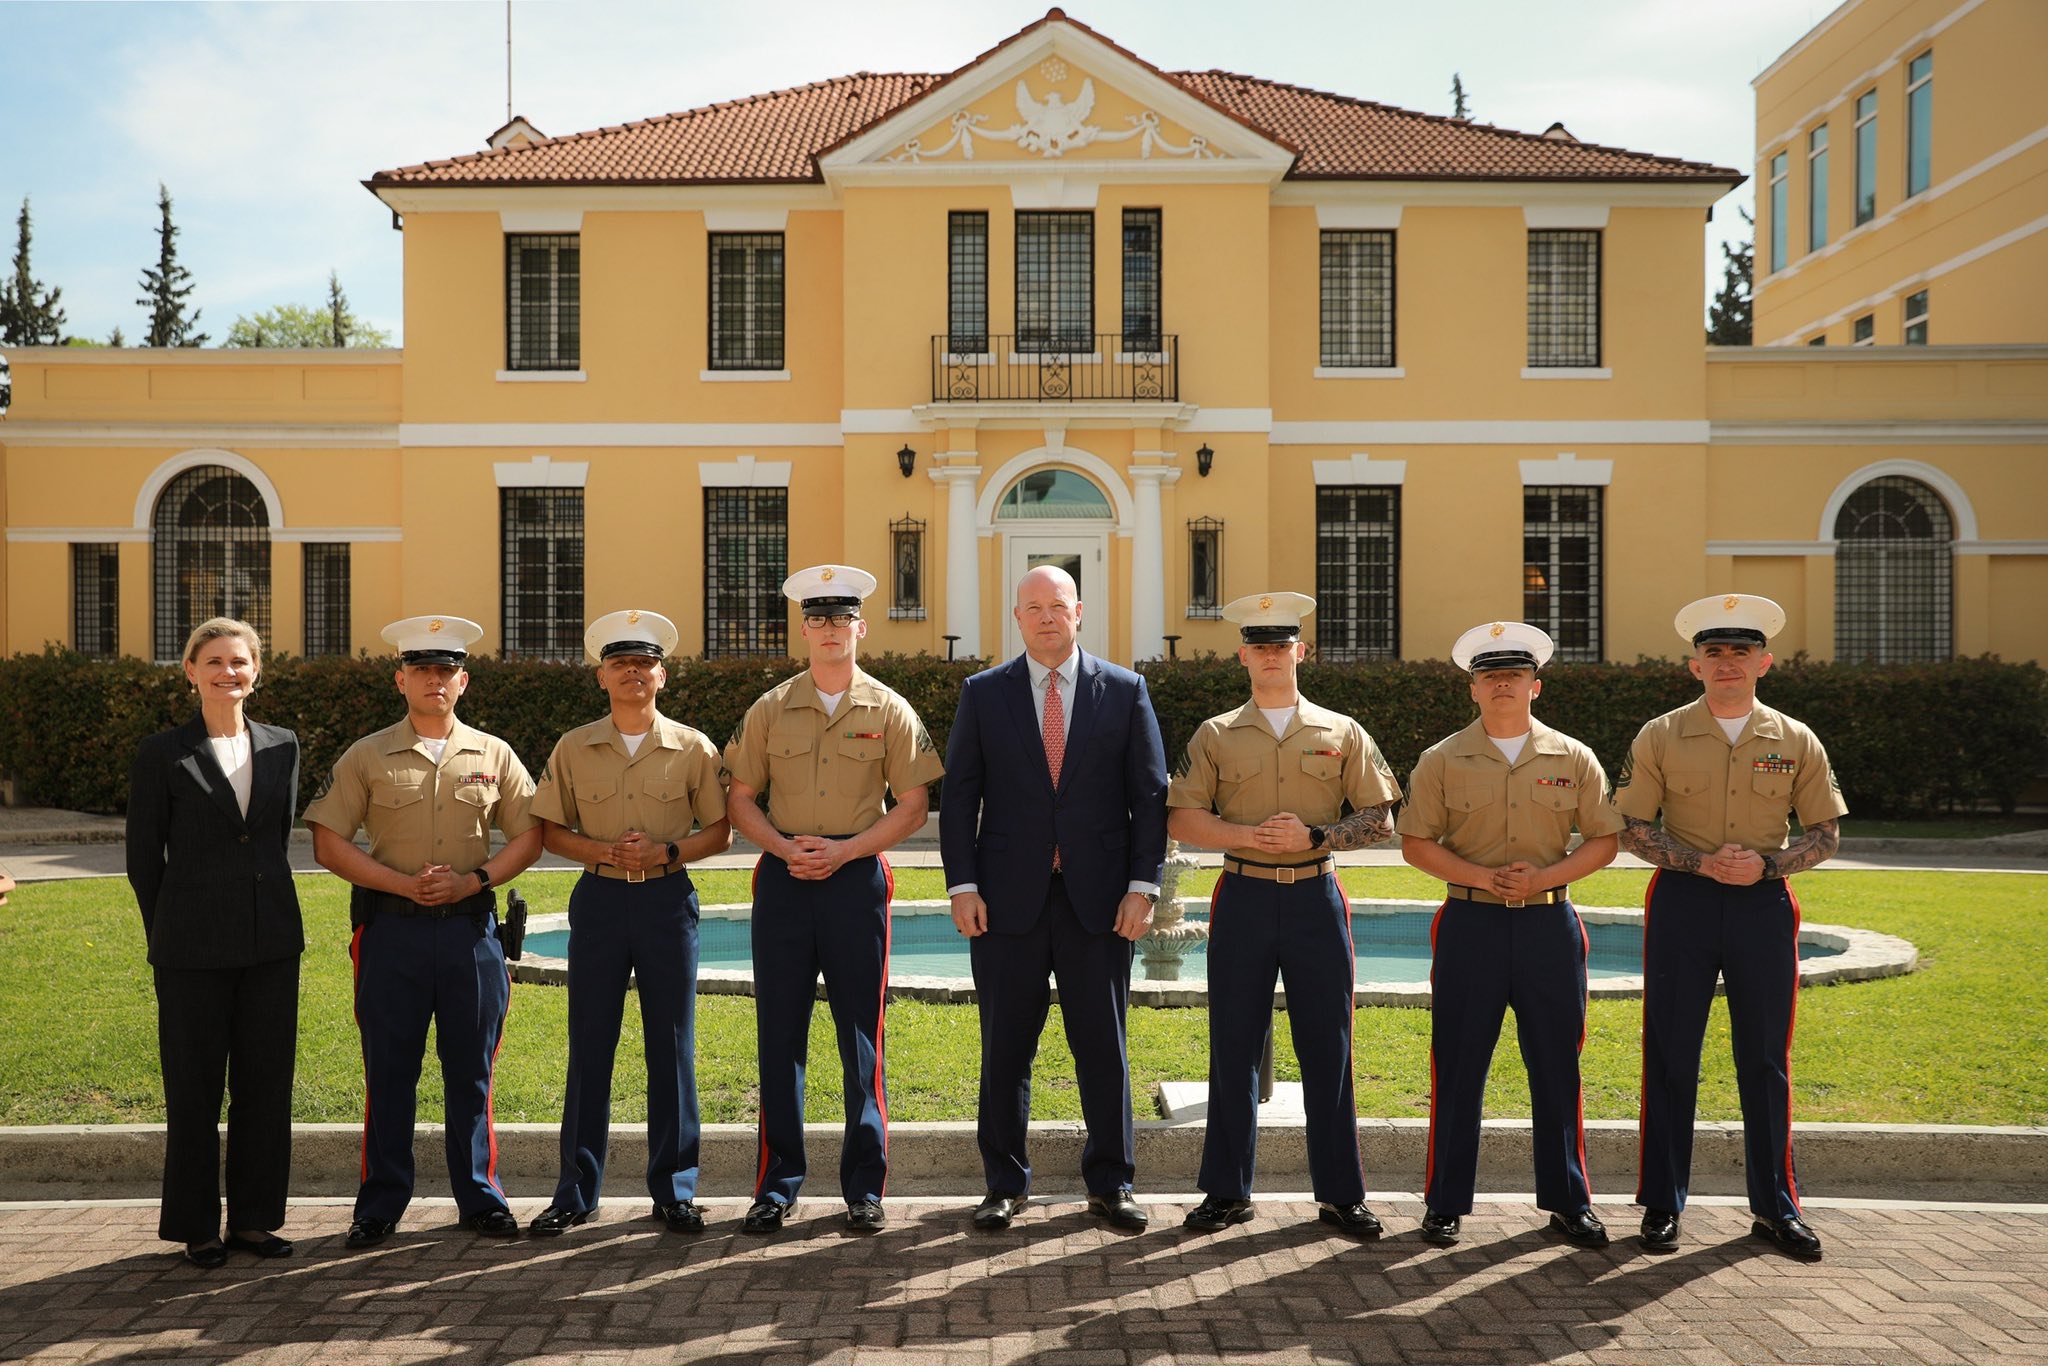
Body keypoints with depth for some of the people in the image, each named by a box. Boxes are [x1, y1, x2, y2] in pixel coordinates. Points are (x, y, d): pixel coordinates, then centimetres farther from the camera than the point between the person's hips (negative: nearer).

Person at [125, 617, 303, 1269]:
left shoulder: (282, 746, 7)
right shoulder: (162, 753, -3)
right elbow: (143, 856, 1)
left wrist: (264, 907, 15)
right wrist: (169, 934, 6)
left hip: (271, 941, 4)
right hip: (194, 947, -3)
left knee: (267, 1083, 8)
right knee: (194, 1088, 6)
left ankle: (253, 1217, 21)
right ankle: (197, 1226, 19)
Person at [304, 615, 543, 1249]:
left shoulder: (493, 756, 8)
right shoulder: (367, 757, 4)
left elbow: (528, 835, 8)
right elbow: (328, 841, 0)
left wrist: (474, 880, -9)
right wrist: (403, 884, -12)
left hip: (471, 928, 1)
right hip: (392, 928, -1)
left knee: (471, 1071, 7)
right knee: (389, 1072, 5)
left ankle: (481, 1199, 18)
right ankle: (380, 1205, 17)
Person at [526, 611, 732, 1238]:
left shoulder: (694, 748, 2)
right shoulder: (573, 749, 5)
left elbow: (719, 831, 5)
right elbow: (550, 831, 7)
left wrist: (666, 851, -13)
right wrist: (604, 852, -11)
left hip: (668, 899, -1)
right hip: (599, 900, 1)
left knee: (672, 1045, 3)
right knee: (589, 1045, 3)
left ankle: (674, 1187, 13)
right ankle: (575, 1190, 14)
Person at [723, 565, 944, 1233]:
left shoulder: (889, 711, 3)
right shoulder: (770, 709, 7)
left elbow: (912, 806, 0)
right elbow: (740, 800, 8)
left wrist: (842, 851, -11)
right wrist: (786, 848, -9)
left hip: (857, 876, -1)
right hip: (783, 875, 1)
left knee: (861, 1034, 3)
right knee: (779, 1032, 4)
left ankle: (864, 1186, 13)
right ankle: (777, 1183, 15)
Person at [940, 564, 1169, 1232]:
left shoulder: (1125, 691, 5)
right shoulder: (983, 693, 5)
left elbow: (1150, 795, 3)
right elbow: (959, 795, 3)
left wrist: (1143, 885, -4)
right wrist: (962, 885, -5)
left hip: (1099, 899, 0)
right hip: (1008, 897, 0)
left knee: (1103, 1046, 7)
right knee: (1005, 1047, 6)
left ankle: (1110, 1183, 20)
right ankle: (1005, 1183, 19)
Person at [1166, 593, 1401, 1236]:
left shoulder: (1341, 732, 8)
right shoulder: (1214, 735, 7)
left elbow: (1380, 818, 5)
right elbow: (1180, 818, 0)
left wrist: (1315, 835, -12)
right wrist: (1251, 835, -15)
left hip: (1316, 898, 0)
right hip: (1243, 898, 0)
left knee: (1327, 1048, 3)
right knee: (1233, 1048, 4)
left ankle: (1340, 1193, 15)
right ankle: (1227, 1191, 15)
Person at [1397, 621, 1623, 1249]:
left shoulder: (1573, 758, 6)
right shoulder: (1442, 760, 3)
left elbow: (1603, 840, 6)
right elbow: (1416, 843, 2)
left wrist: (1546, 876, -10)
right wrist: (1481, 876, -13)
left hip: (1550, 922, 1)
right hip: (1469, 922, -1)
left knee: (1557, 1066, 7)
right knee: (1458, 1066, 2)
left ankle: (1567, 1201, 21)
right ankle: (1445, 1203, 13)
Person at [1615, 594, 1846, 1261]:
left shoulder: (1796, 742, 4)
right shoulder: (1660, 737, 0)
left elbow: (1825, 832, 7)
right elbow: (1632, 828, 0)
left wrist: (1764, 864, -11)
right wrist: (1701, 862, -14)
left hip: (1764, 906, 1)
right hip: (1682, 904, -1)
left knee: (1766, 1060, 8)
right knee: (1670, 1057, 2)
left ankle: (1774, 1206, 21)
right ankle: (1662, 1205, 13)